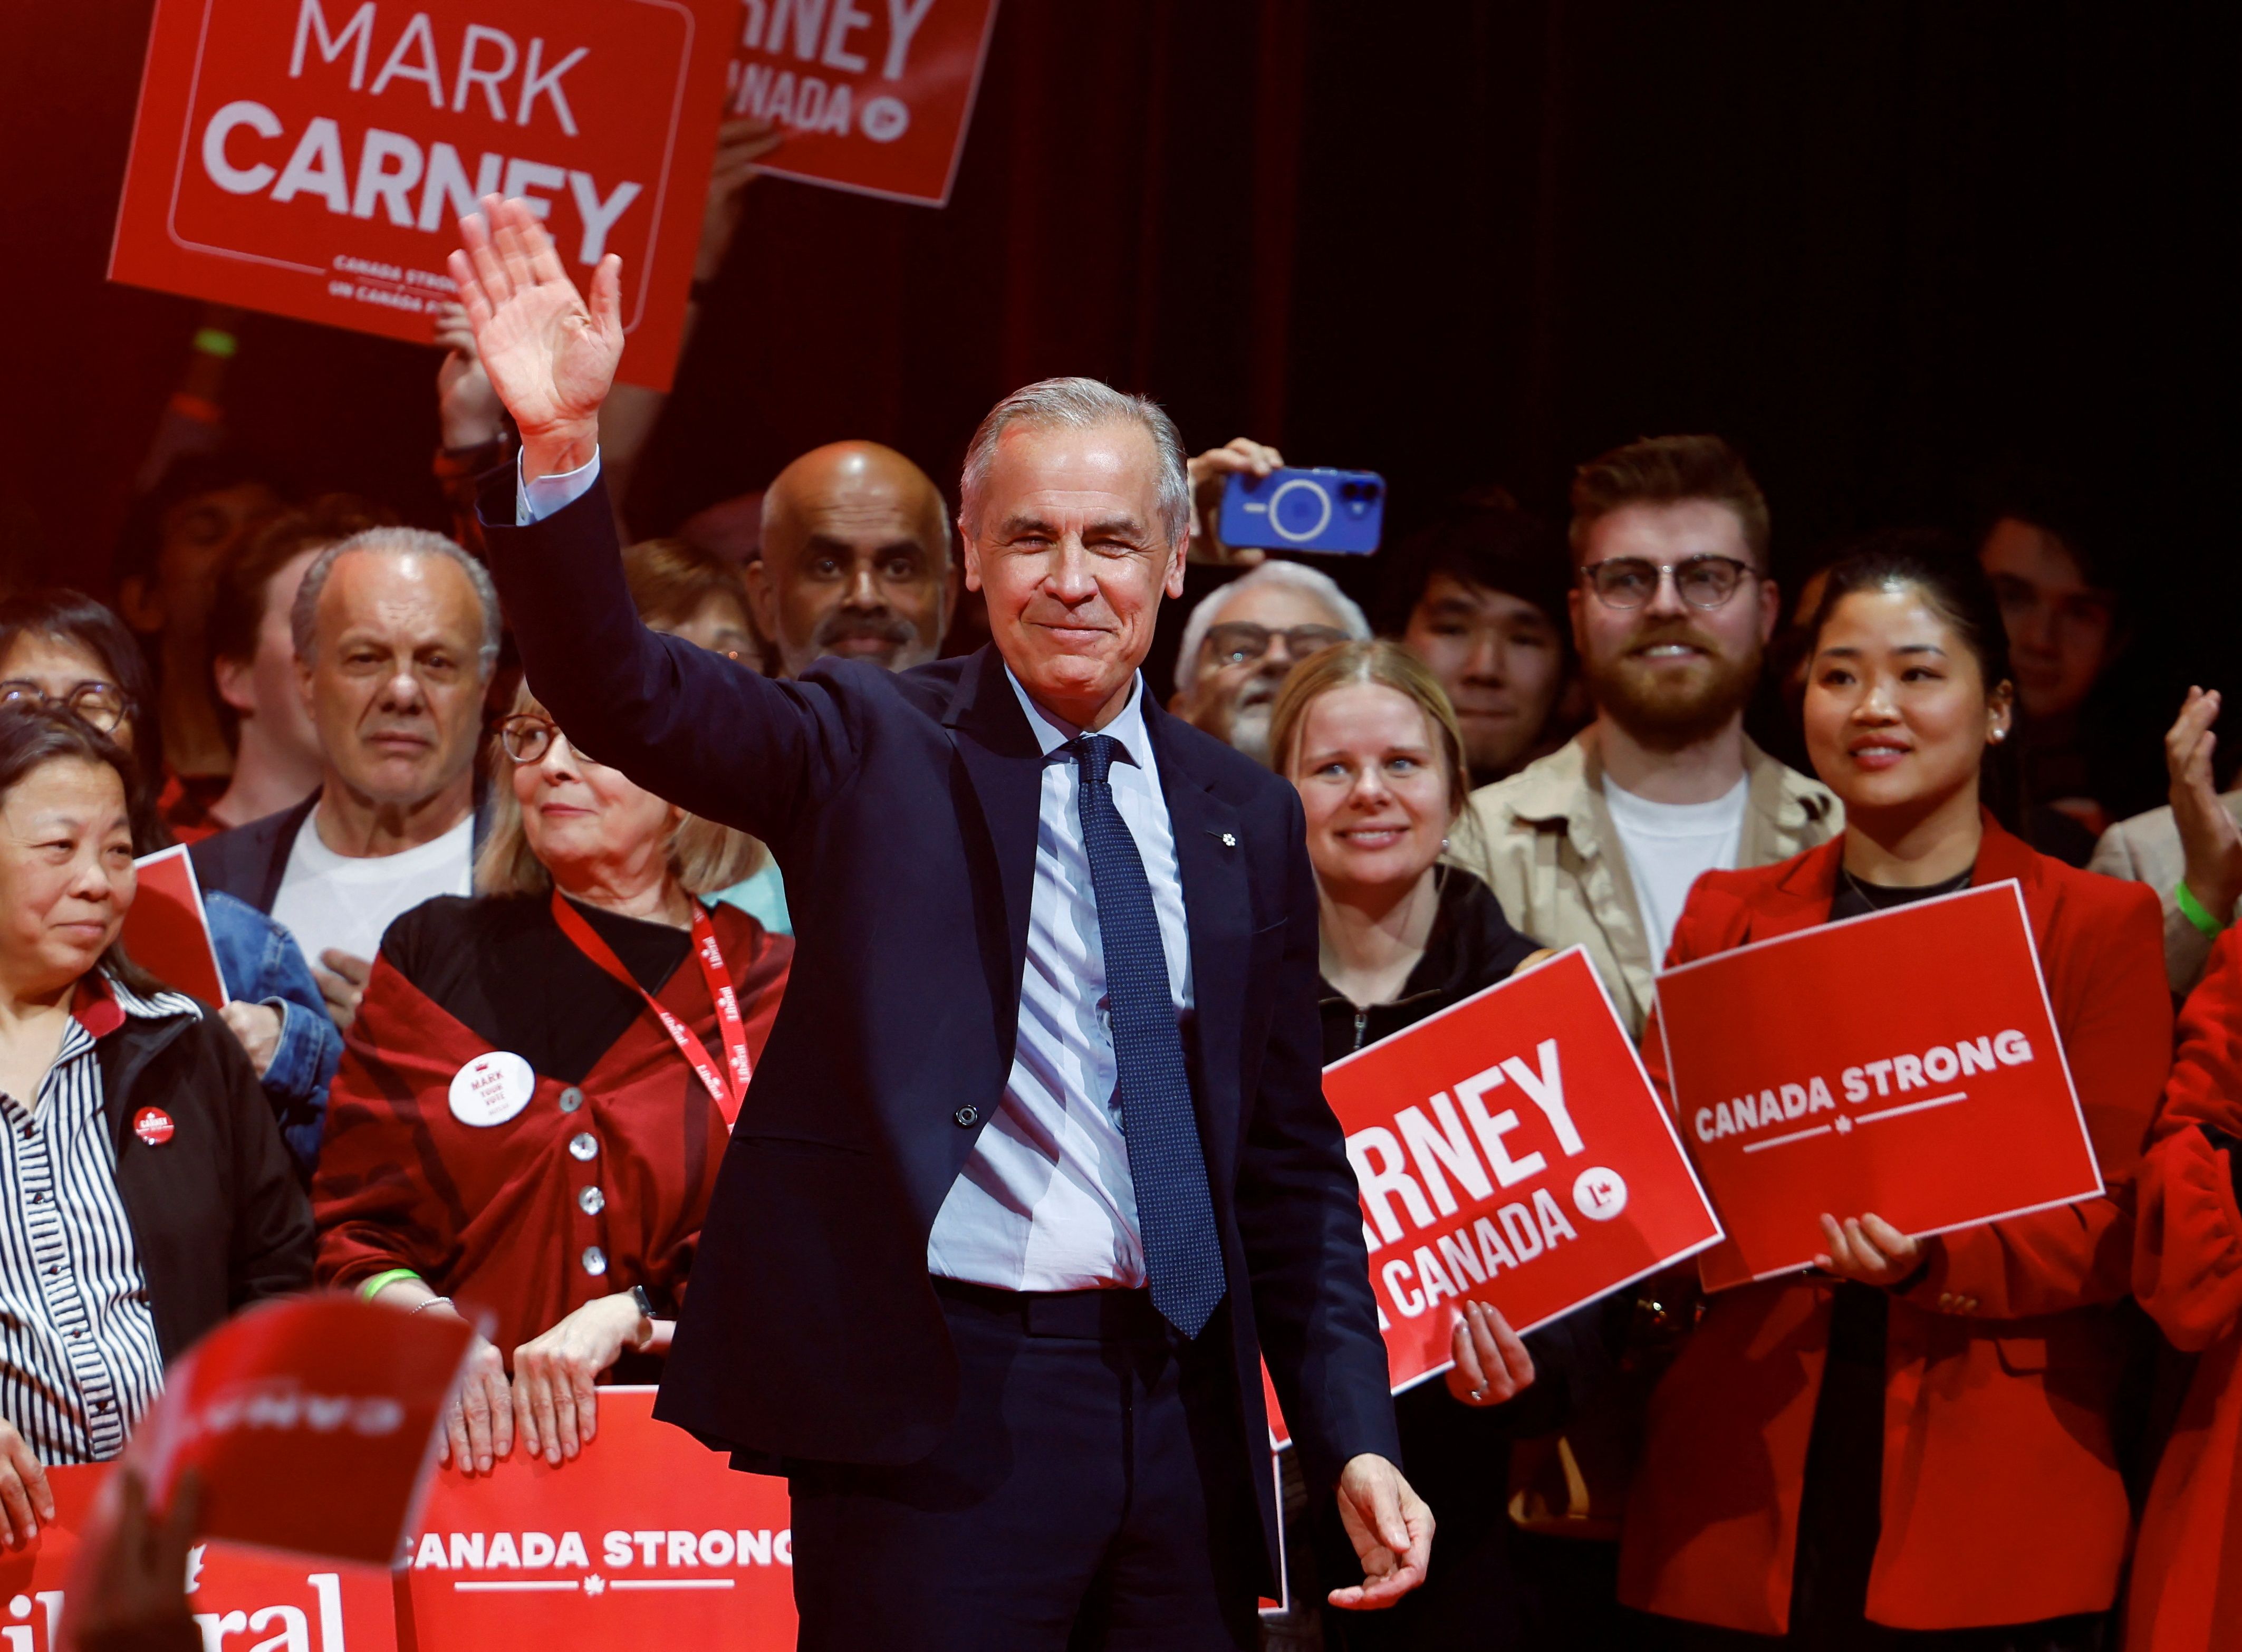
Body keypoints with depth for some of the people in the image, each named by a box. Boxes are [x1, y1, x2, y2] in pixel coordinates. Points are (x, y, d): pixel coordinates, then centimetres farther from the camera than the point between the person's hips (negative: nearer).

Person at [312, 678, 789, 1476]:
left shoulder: (770, 989, 11)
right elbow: (349, 1223, 13)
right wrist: (426, 1325, -7)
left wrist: (625, 1318, -9)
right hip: (456, 1447, 1)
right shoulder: (434, 956, 16)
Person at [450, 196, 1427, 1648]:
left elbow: (1293, 1162, 15)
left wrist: (1356, 1440, 7)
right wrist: (561, 445, -30)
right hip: (939, 1407, -4)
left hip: (1186, 1414, 4)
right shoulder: (873, 754, 2)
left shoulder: (1246, 819, 12)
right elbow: (629, 694, -14)